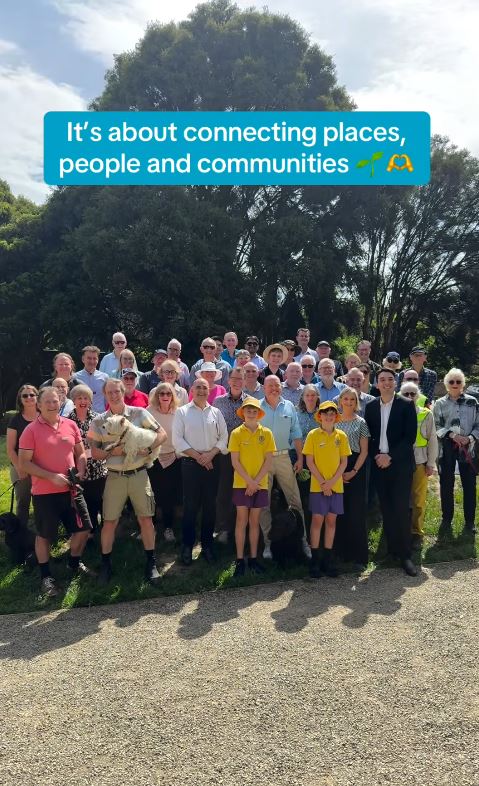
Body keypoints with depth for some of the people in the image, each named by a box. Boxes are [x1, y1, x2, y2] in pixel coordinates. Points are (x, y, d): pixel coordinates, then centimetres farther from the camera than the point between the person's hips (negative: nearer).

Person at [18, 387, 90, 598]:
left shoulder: (71, 425, 2)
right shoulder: (31, 430, -10)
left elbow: (80, 453, 10)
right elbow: (24, 463, -12)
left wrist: (80, 473, -8)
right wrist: (52, 477, -19)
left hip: (71, 489, 4)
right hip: (44, 493, -4)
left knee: (82, 529, 12)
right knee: (45, 535, 8)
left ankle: (74, 563, 37)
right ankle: (46, 576, 26)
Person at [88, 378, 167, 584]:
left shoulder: (139, 413, -2)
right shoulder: (98, 421, 1)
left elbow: (162, 434, -2)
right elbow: (94, 452, 3)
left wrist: (148, 448, -17)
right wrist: (112, 452, -15)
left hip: (139, 474, 0)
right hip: (115, 477, 1)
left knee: (145, 519, 5)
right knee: (109, 521, 5)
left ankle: (151, 563, 19)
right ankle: (105, 564, 21)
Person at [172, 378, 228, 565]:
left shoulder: (216, 412, 10)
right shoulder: (182, 412, 2)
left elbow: (224, 437, 7)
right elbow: (177, 439, -5)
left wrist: (210, 454, -9)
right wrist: (198, 456, -11)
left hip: (212, 463, 3)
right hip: (190, 463, -3)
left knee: (210, 505, 7)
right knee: (190, 505, 0)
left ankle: (207, 544, 19)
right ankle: (187, 545, 11)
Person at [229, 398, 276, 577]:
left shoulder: (266, 433, 2)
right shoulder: (236, 433, -3)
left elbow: (269, 460, -1)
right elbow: (235, 462, -6)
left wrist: (256, 481, -9)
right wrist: (249, 481, -12)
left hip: (260, 484, 2)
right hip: (241, 484, -2)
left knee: (254, 521, 9)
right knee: (242, 520, 2)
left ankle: (253, 559, 18)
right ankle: (240, 560, 9)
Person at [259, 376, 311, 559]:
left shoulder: (289, 407, 8)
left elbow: (296, 434, 10)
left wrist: (300, 458, 5)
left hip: (284, 457, 2)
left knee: (295, 500, 2)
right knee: (263, 503, 5)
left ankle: (302, 540, 11)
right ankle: (268, 542, 16)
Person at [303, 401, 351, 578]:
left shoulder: (341, 435, 3)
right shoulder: (313, 435, -3)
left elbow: (344, 462, 2)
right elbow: (309, 462, -5)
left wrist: (332, 481, -9)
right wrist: (322, 483, -11)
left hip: (336, 486, 3)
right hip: (318, 486, -2)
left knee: (331, 521, 8)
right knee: (317, 520, 0)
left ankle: (328, 559, 17)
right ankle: (315, 560, 9)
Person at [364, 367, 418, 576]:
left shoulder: (406, 405, -2)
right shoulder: (371, 406, 8)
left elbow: (410, 436, -8)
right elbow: (368, 435, 9)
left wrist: (390, 456, -13)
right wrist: (376, 455, -6)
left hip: (400, 463, -3)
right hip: (379, 463, 3)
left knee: (401, 509, -5)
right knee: (386, 509, 6)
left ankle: (405, 554, 3)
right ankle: (392, 549, 16)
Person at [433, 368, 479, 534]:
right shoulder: (440, 403, 3)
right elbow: (436, 426, -2)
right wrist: (452, 435, -15)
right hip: (446, 447, 0)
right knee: (446, 484, 7)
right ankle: (447, 518, 21)